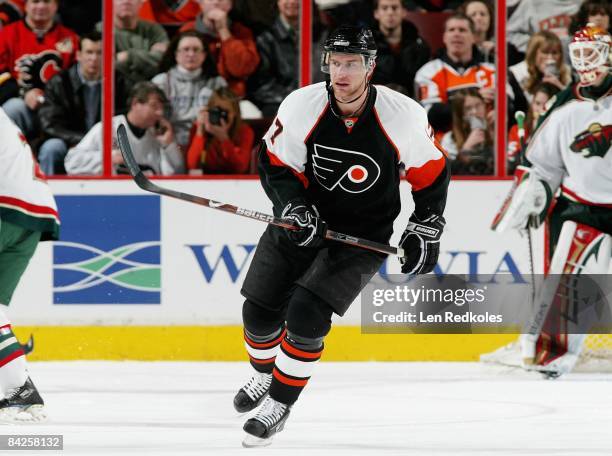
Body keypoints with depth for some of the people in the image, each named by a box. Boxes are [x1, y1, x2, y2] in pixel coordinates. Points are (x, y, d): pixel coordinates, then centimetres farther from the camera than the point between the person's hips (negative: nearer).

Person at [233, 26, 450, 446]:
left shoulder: (403, 116, -19)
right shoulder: (301, 107, -17)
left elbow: (432, 172, -3)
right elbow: (276, 163, -5)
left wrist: (426, 230, -3)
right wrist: (292, 205, -22)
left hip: (363, 234, -3)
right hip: (304, 220, 3)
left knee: (307, 314, -20)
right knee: (260, 311, 3)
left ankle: (279, 403, -1)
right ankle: (265, 374, 36)